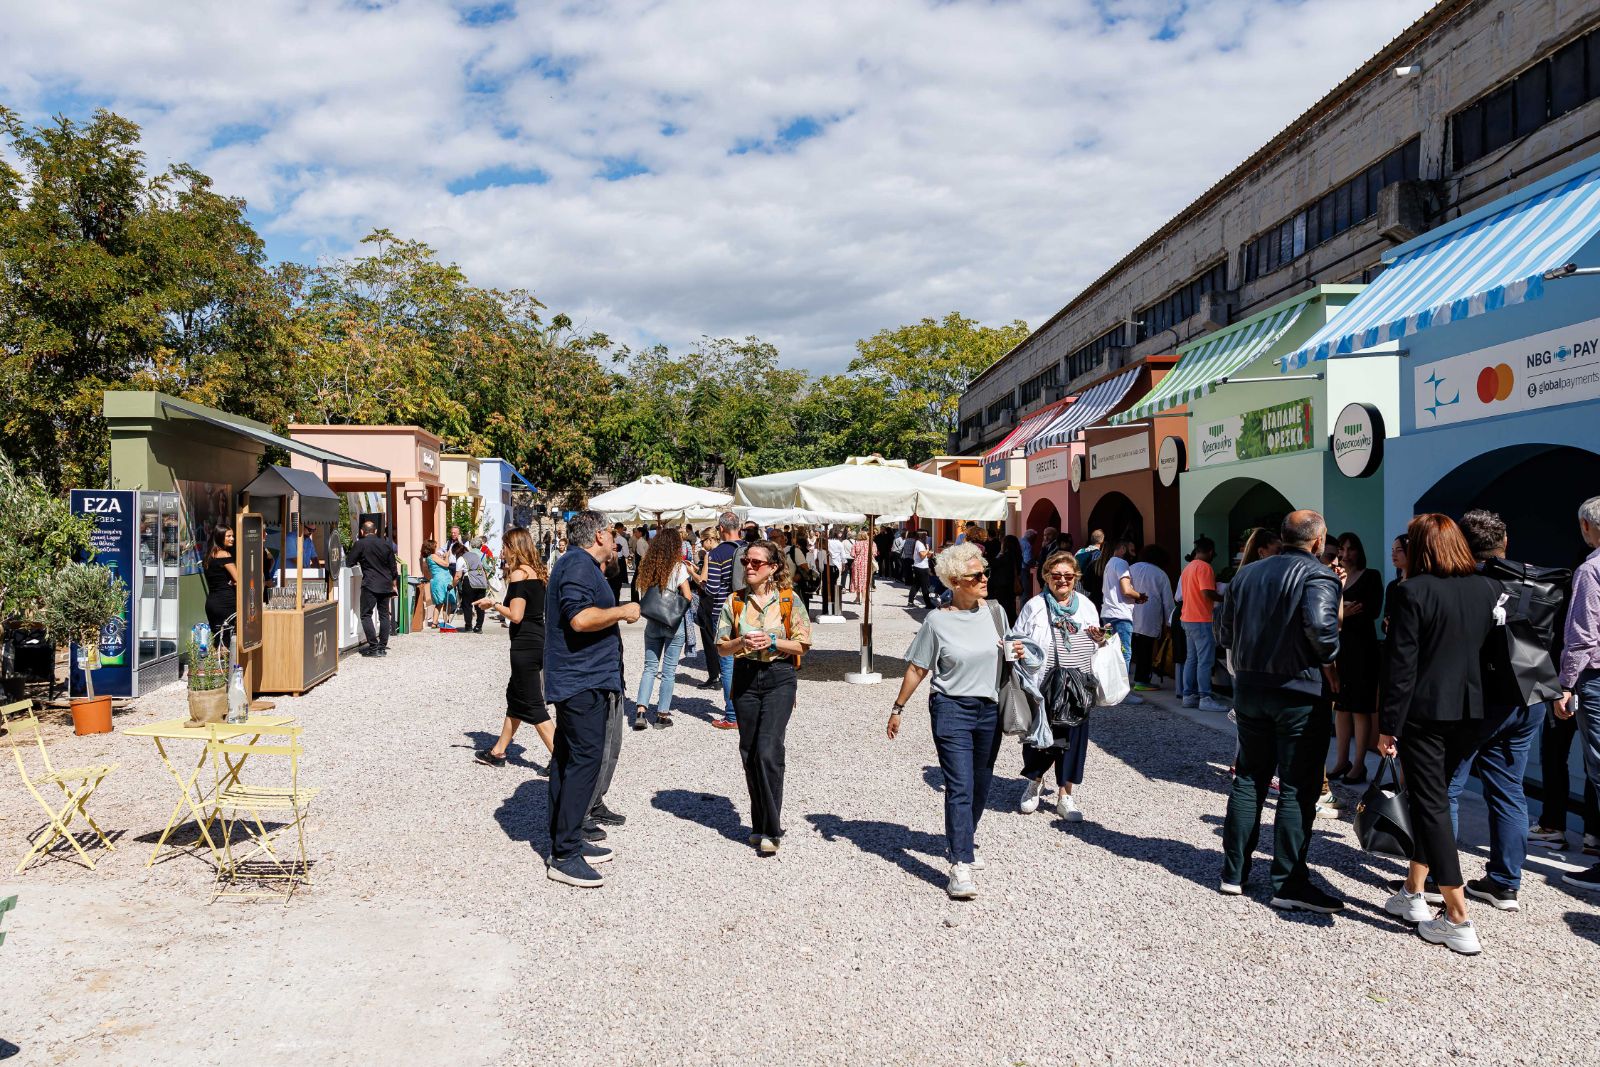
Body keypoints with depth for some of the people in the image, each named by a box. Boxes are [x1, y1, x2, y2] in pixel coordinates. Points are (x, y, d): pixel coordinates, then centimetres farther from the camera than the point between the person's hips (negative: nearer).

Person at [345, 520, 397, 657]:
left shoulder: (360, 544, -6)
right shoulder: (386, 544, 8)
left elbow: (349, 562, 0)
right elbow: (393, 566, 13)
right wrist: (393, 583, 24)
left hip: (370, 585, -5)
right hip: (386, 584, 5)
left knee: (366, 615, 0)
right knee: (384, 615, 10)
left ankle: (373, 647, -7)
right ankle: (383, 647, 10)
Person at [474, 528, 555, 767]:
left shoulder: (519, 574, -15)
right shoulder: (538, 572, 11)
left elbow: (516, 615, -20)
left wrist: (493, 604, -5)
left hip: (525, 645, -9)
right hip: (540, 640, 9)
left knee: (532, 704, -3)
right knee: (515, 696, 20)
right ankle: (498, 752, 32)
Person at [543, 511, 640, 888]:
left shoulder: (575, 563, 19)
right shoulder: (580, 564, -15)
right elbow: (580, 618, -27)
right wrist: (623, 611, -15)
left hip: (572, 682, 11)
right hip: (585, 682, -11)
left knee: (568, 759, 14)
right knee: (586, 761, -10)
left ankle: (565, 841, 23)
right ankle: (564, 855, -8)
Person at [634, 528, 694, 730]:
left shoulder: (647, 566, 1)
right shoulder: (678, 567, -10)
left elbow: (641, 594, 3)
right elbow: (687, 597, -9)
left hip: (652, 622, 3)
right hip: (674, 623, -3)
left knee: (649, 667, 11)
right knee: (669, 670, 5)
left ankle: (640, 710, -1)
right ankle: (663, 714, 8)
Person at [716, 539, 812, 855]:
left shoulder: (789, 600, -2)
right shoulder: (735, 601, 5)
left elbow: (802, 645, -1)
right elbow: (721, 646, 6)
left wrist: (773, 642, -16)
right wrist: (742, 642, -14)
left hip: (778, 678, -3)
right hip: (745, 678, 3)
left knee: (768, 752, -13)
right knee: (749, 754, 9)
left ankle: (770, 830, -2)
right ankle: (759, 825, 24)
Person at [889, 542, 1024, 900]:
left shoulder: (990, 611, 4)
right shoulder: (937, 621, -9)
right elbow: (917, 668, -2)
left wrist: (1014, 651, -3)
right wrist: (897, 708, 1)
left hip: (989, 710, 5)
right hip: (952, 709, -5)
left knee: (980, 786, 15)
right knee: (960, 787, -12)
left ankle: (966, 837, 38)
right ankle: (960, 866, -11)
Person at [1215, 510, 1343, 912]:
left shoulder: (1247, 574, 10)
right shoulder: (1318, 576, -10)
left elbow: (1225, 634, 10)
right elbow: (1320, 626, -27)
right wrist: (1329, 657, -9)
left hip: (1249, 689, 6)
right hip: (1300, 693, -6)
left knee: (1249, 779, 15)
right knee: (1297, 789, 2)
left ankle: (1234, 872, 19)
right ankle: (1289, 883, 6)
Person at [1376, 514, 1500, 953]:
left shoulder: (1415, 591, -13)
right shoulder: (1488, 589, 5)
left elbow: (1403, 665, -14)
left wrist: (1388, 726, -9)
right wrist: (1481, 710, 20)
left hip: (1424, 712, -6)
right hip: (1471, 713, 6)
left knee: (1430, 805, 1)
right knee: (1432, 798, 19)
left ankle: (1458, 921, 1)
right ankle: (1412, 894, 28)